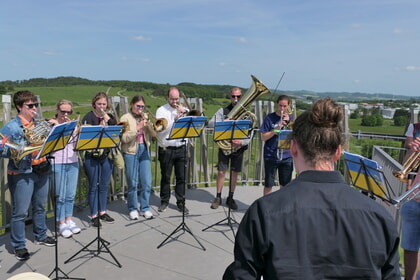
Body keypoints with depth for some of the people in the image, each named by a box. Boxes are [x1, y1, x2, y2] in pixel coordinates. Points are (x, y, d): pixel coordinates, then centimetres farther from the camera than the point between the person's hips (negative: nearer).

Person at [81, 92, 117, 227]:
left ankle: (102, 212, 28)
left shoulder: (110, 117, 10)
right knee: (93, 186, 3)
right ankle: (94, 215, 15)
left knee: (104, 185, 14)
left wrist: (106, 117, -11)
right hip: (92, 156, -4)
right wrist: (100, 128, -25)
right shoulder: (89, 117, -3)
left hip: (107, 155, 4)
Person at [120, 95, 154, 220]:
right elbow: (125, 138, -12)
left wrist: (147, 123, -7)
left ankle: (145, 208, 15)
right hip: (131, 152, -4)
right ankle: (132, 209, 18)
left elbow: (151, 134, 6)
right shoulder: (126, 118, -1)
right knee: (133, 183, 2)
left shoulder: (145, 117, 12)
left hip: (144, 150, 4)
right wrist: (138, 127, -18)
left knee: (147, 182, 2)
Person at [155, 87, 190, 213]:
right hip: (166, 149, -2)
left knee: (181, 177, 5)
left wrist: (185, 112, -9)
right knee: (166, 177, 7)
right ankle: (164, 201, 22)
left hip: (181, 148, 3)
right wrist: (174, 120, -21)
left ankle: (181, 203, 16)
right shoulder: (161, 110, 1)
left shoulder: (184, 110, 12)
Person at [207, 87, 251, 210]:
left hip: (238, 148, 1)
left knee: (235, 173, 8)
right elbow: (210, 124, -10)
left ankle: (230, 198, 22)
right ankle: (218, 198, 15)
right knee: (221, 172, -1)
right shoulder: (223, 111, 2)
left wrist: (241, 142, -22)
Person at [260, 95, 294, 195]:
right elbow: (263, 137, -6)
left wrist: (288, 122, -12)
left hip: (286, 156, 2)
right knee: (268, 185, 4)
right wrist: (275, 130, -19)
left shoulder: (291, 117, 6)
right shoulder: (270, 118, -2)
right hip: (271, 156, -2)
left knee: (285, 184, 10)